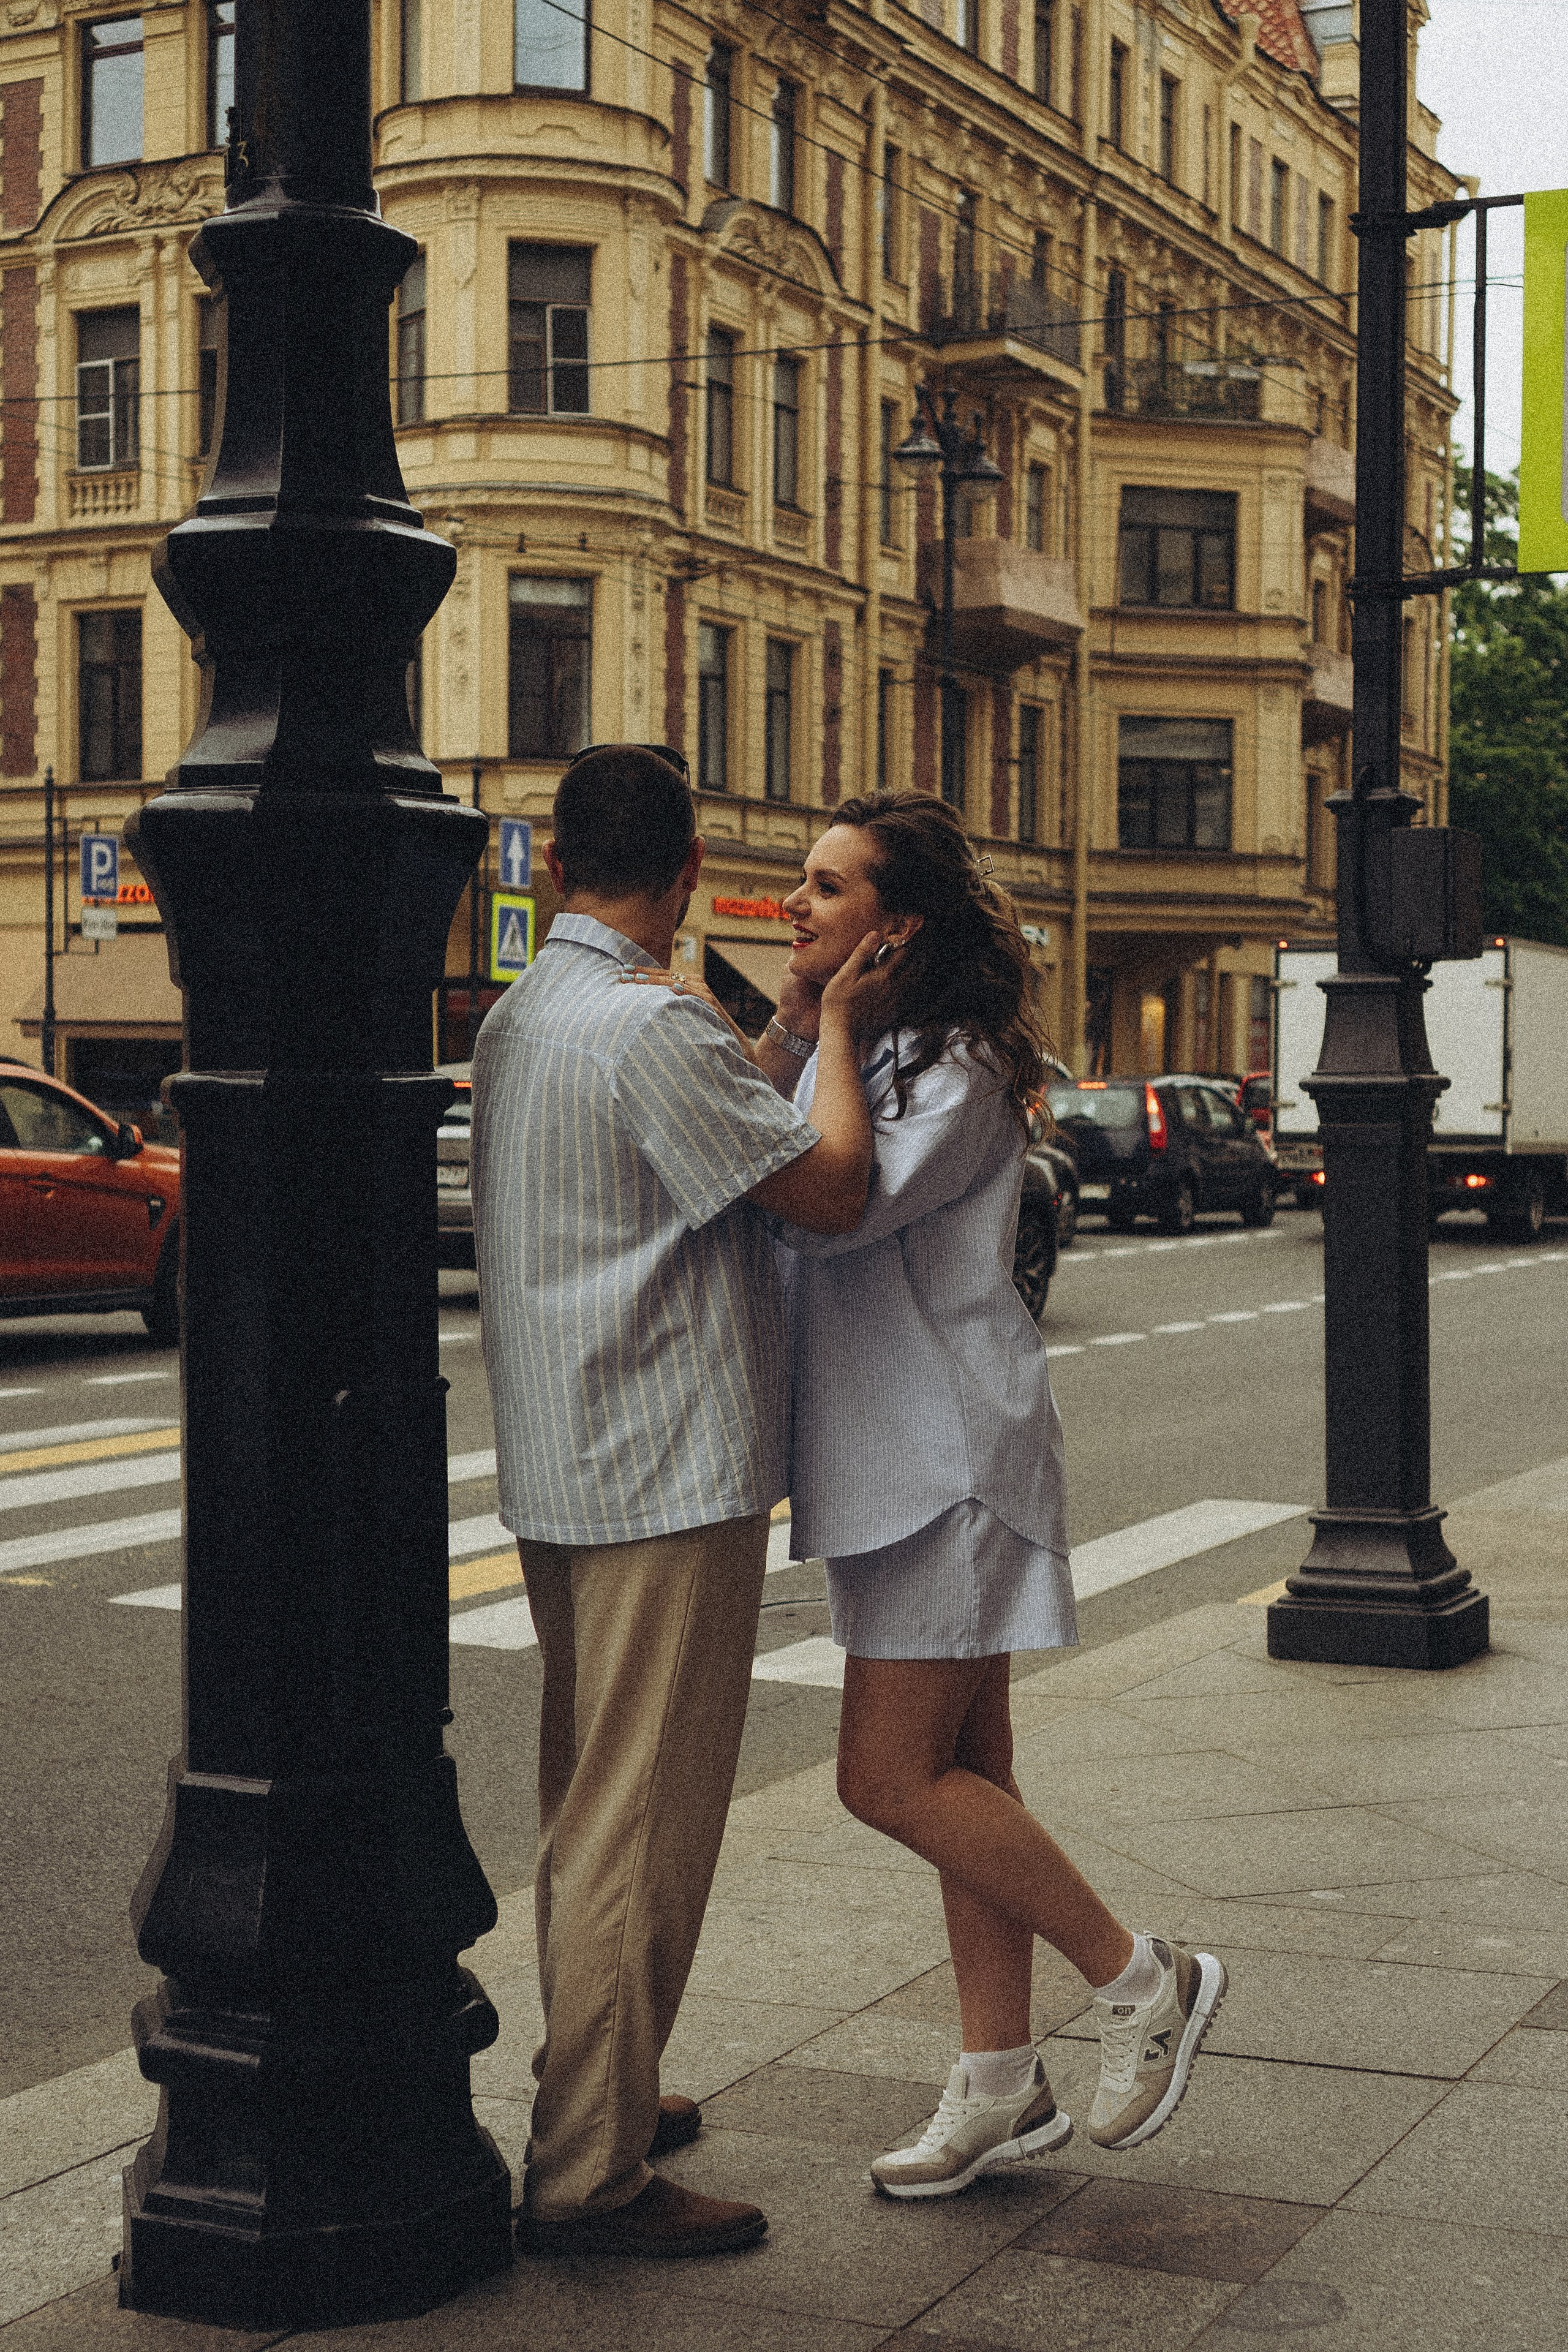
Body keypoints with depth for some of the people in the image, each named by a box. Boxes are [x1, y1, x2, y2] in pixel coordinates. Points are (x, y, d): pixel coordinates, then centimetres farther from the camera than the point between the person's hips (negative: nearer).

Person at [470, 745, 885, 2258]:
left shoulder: (515, 1021, 12)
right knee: (640, 1826, -5)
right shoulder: (651, 1027, -18)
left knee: (589, 1808, 20)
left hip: (563, 1476, 10)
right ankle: (586, 2176, 1)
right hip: (668, 1474, -10)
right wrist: (836, 1024, -3)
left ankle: (594, 2093, 33)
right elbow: (832, 1187, -17)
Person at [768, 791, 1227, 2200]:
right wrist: (792, 1029, 0)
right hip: (892, 1453, 9)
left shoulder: (956, 1068, -14)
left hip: (950, 1452, -9)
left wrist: (835, 1036, -14)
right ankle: (1003, 2086, 19)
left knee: (893, 1779, -9)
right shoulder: (862, 1052, 15)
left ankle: (1143, 1978, 6)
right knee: (960, 1774, 11)